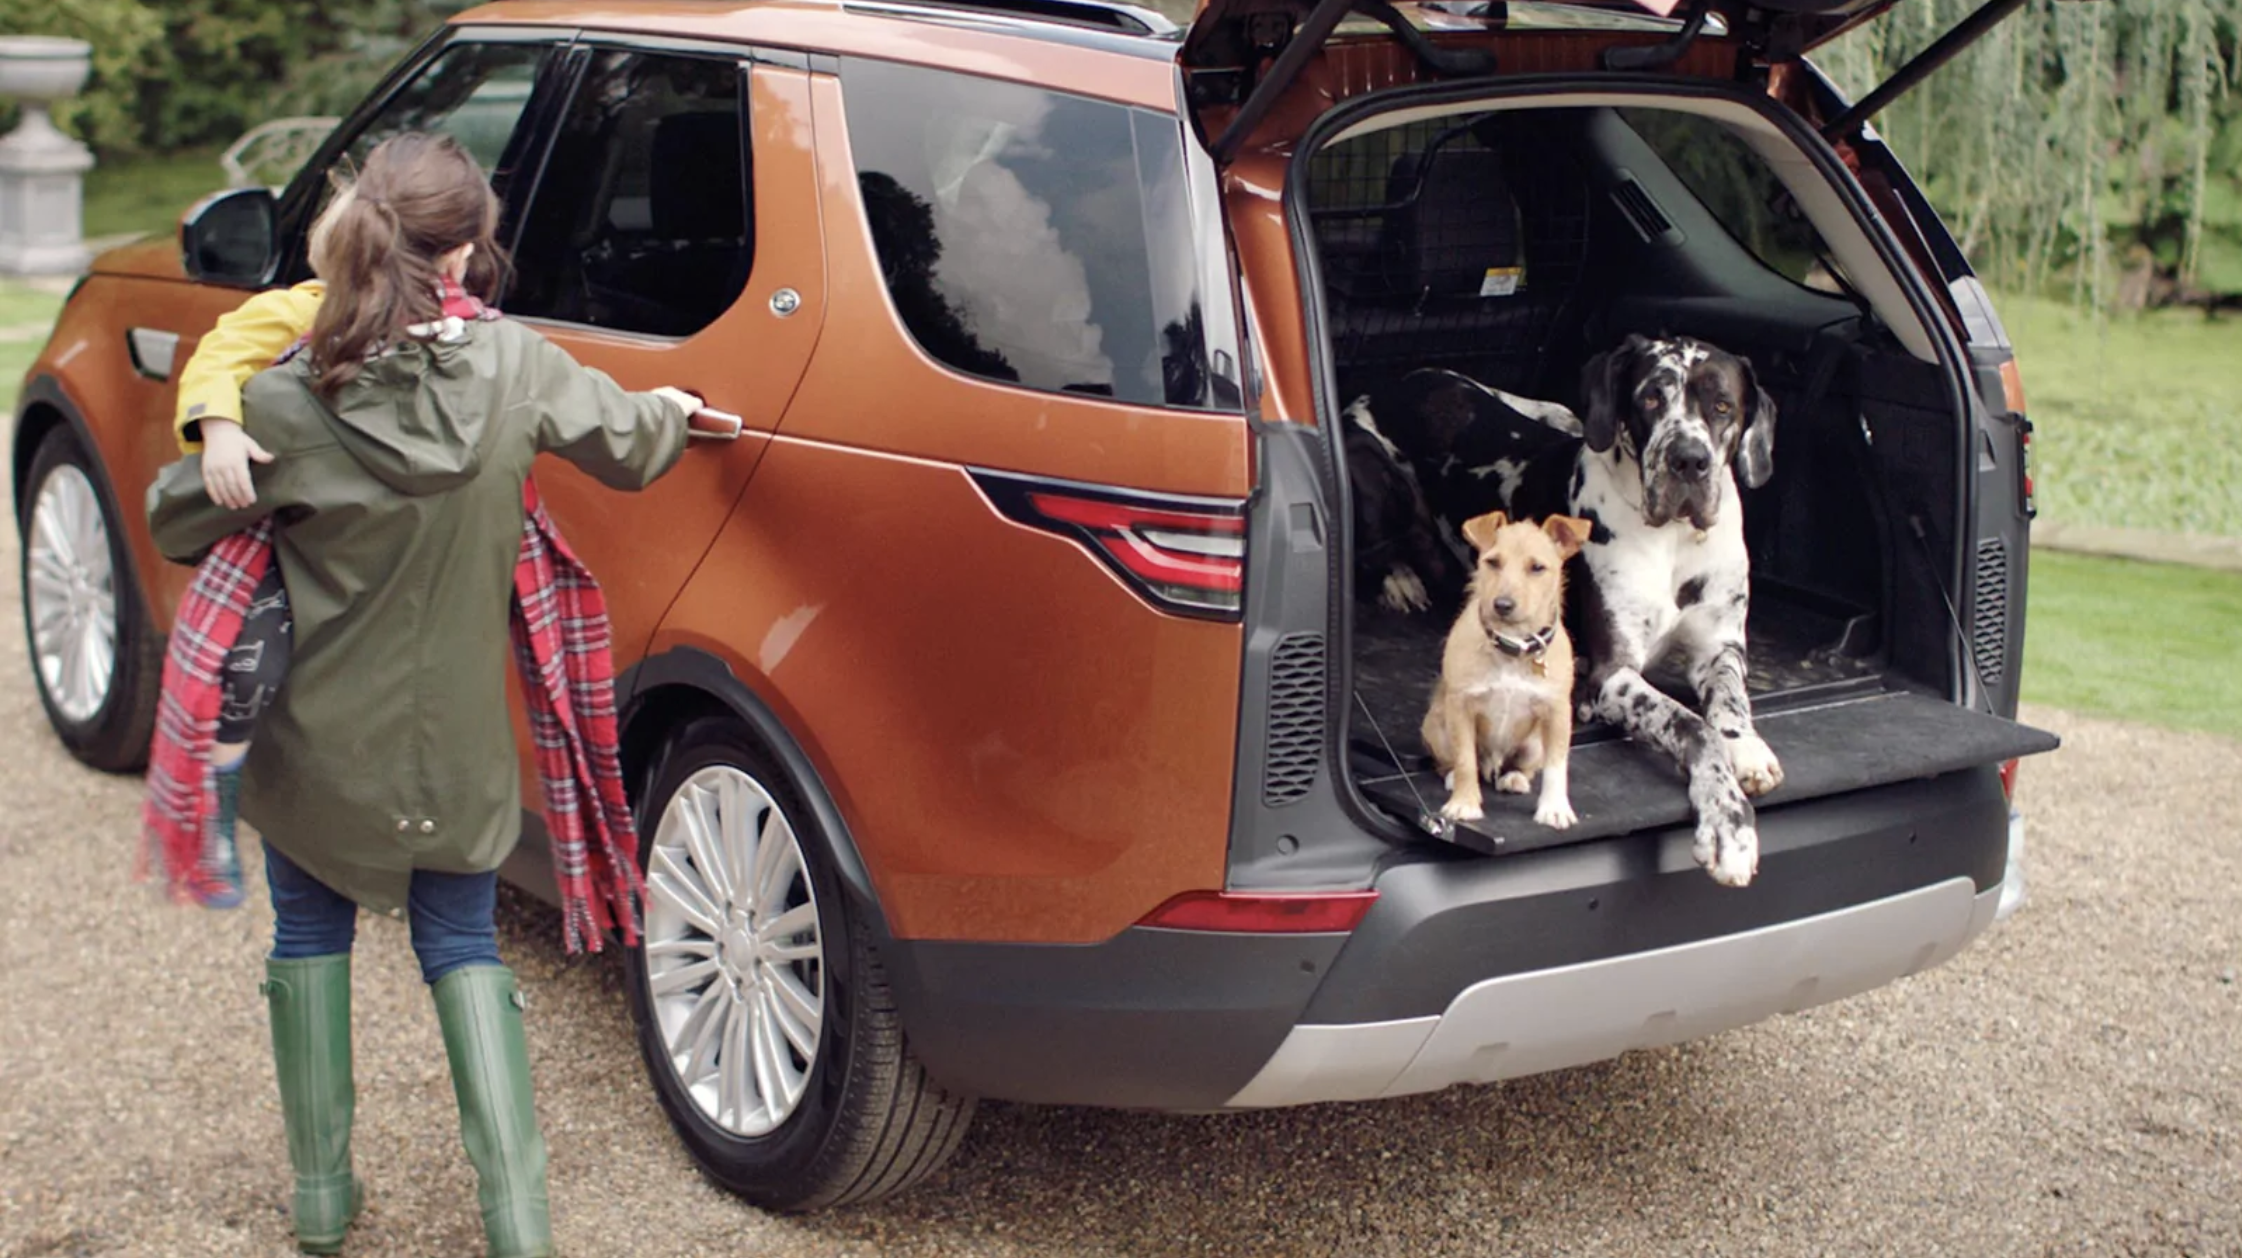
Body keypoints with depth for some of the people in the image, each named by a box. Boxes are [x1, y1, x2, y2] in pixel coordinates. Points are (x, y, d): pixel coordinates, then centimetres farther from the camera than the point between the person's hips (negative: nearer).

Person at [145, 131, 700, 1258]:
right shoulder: (512, 366, -15)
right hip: (454, 741, 2)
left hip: (318, 734, -1)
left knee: (310, 932, 20)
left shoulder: (290, 404, -20)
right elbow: (629, 445, 1)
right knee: (462, 945, 15)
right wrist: (670, 412, 24)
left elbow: (176, 522, -7)